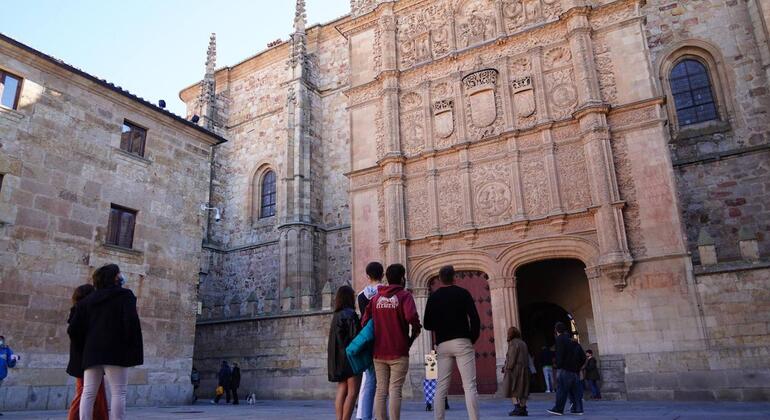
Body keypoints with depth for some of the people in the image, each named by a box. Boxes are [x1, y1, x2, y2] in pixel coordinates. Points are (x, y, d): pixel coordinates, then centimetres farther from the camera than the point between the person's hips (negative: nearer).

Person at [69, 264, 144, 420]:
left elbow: (73, 330, 13)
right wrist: (134, 349, -8)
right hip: (115, 351, -5)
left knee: (88, 393, 7)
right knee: (118, 393, -4)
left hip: (92, 352, 6)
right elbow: (132, 322, -14)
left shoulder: (88, 299, 17)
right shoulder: (124, 295, 0)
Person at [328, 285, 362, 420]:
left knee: (342, 390, 9)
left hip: (338, 358, 9)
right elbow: (354, 336, -17)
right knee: (352, 392, -6)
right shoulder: (350, 314, -13)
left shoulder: (337, 315, 13)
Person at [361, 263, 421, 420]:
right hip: (398, 352, -4)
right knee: (395, 390, -2)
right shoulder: (404, 295, -3)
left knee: (380, 390, 9)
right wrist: (416, 331, -3)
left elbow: (365, 322, 5)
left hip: (379, 352, 4)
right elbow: (411, 316, -21)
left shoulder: (376, 297, 11)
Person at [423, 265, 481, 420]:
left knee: (441, 387, 7)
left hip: (443, 345, 3)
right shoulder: (463, 293, 2)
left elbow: (427, 324, 7)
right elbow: (475, 318, -6)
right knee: (470, 386, -6)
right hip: (462, 343, -3)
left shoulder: (433, 297, 9)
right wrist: (473, 339, 6)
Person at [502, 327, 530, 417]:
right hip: (524, 369, 8)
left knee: (512, 389, -2)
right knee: (522, 389, 10)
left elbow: (511, 358, -16)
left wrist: (507, 368, -12)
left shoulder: (513, 343, -10)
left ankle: (517, 407, -10)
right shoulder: (523, 343, 15)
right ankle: (523, 408, 8)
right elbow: (527, 358, 14)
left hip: (515, 369, -8)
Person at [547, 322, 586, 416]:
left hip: (565, 370, -7)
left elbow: (560, 354, -15)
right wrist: (578, 366, 18)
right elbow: (583, 356, 17)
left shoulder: (560, 339, -4)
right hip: (575, 370, 7)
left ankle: (558, 409, -6)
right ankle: (577, 409, 10)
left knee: (561, 390, -5)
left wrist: (559, 365, -8)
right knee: (575, 390, 10)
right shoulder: (574, 341, 17)